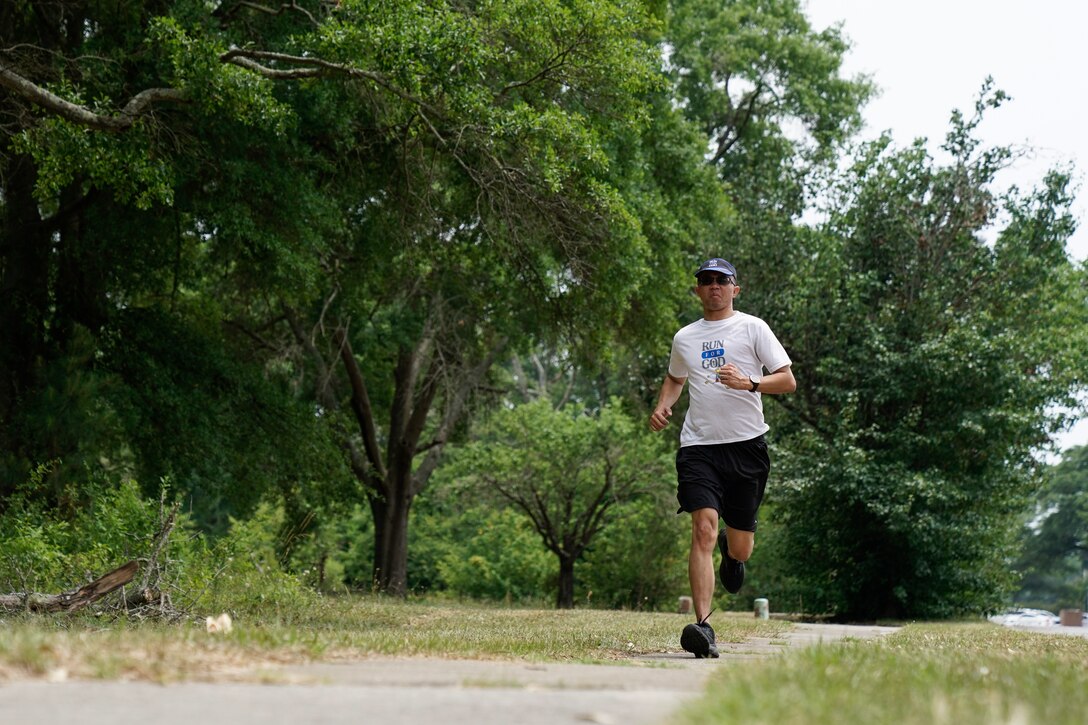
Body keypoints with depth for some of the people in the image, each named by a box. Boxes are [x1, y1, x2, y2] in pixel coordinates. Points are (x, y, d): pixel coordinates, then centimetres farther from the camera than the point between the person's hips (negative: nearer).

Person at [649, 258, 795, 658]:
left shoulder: (752, 328, 4)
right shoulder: (684, 338, 14)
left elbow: (788, 381, -1)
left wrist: (748, 383, -18)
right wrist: (662, 407, 13)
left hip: (747, 445, -1)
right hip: (699, 446, 1)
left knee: (741, 548, 8)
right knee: (704, 529, -19)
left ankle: (731, 551, 47)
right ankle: (703, 627, -24)